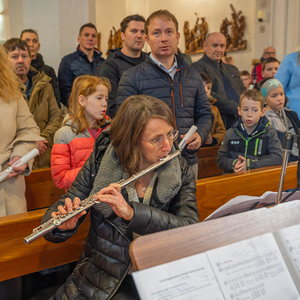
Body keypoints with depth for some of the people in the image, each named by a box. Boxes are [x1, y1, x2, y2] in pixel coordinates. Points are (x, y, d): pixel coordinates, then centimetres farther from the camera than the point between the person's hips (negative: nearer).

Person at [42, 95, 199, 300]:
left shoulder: (181, 172, -4)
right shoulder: (99, 163, -5)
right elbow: (55, 212, -1)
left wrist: (132, 212, -29)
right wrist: (64, 225, -26)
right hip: (98, 278, 1)